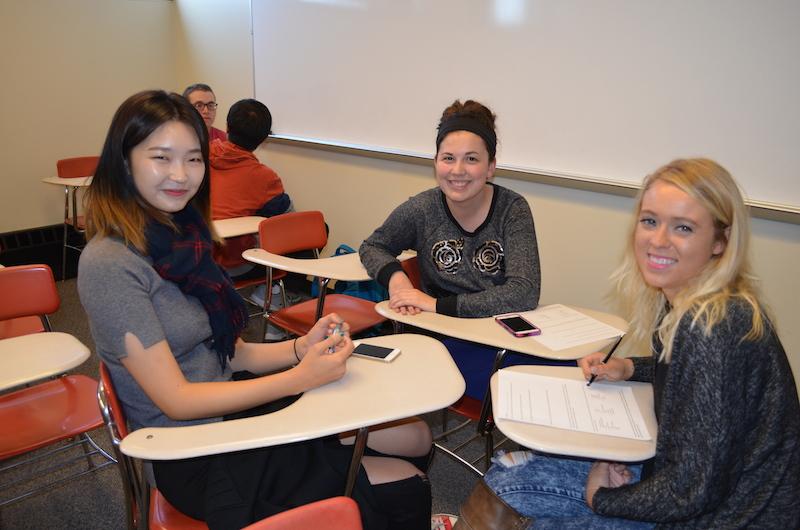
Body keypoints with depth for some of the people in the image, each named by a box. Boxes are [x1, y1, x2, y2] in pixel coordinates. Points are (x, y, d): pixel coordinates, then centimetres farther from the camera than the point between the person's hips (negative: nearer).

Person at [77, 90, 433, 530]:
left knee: (415, 436, 0)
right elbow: (176, 400, -22)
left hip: (233, 408, 7)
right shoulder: (108, 265, -21)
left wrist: (302, 347, -12)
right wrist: (301, 376, -23)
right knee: (405, 490, -8)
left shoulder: (181, 238, 4)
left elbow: (231, 354, 5)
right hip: (197, 459, -7)